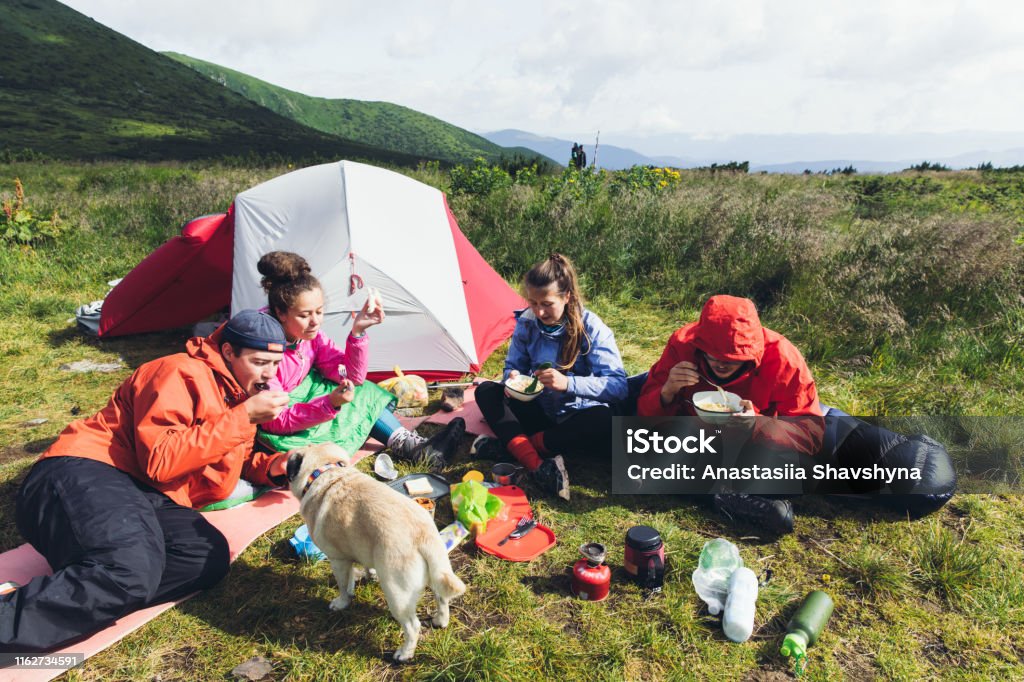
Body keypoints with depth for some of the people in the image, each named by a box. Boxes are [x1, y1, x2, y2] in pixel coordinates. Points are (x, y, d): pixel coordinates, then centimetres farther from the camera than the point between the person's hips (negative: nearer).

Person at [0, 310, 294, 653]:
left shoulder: (240, 393, 17)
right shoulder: (184, 374, -11)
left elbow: (231, 457, 31)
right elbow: (160, 461, -20)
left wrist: (269, 466, 7)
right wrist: (243, 417, -20)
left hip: (145, 495, 9)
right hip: (85, 475, -8)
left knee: (210, 556, -23)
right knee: (133, 570, -38)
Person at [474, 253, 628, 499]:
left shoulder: (591, 328, -19)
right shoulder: (526, 323, -8)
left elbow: (617, 385, -25)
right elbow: (513, 365, 3)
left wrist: (568, 383, -39)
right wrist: (513, 379, -22)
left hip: (577, 416, -4)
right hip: (540, 411, 4)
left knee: (604, 422, -37)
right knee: (486, 392, -15)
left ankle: (509, 444, -23)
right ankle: (536, 464, -35)